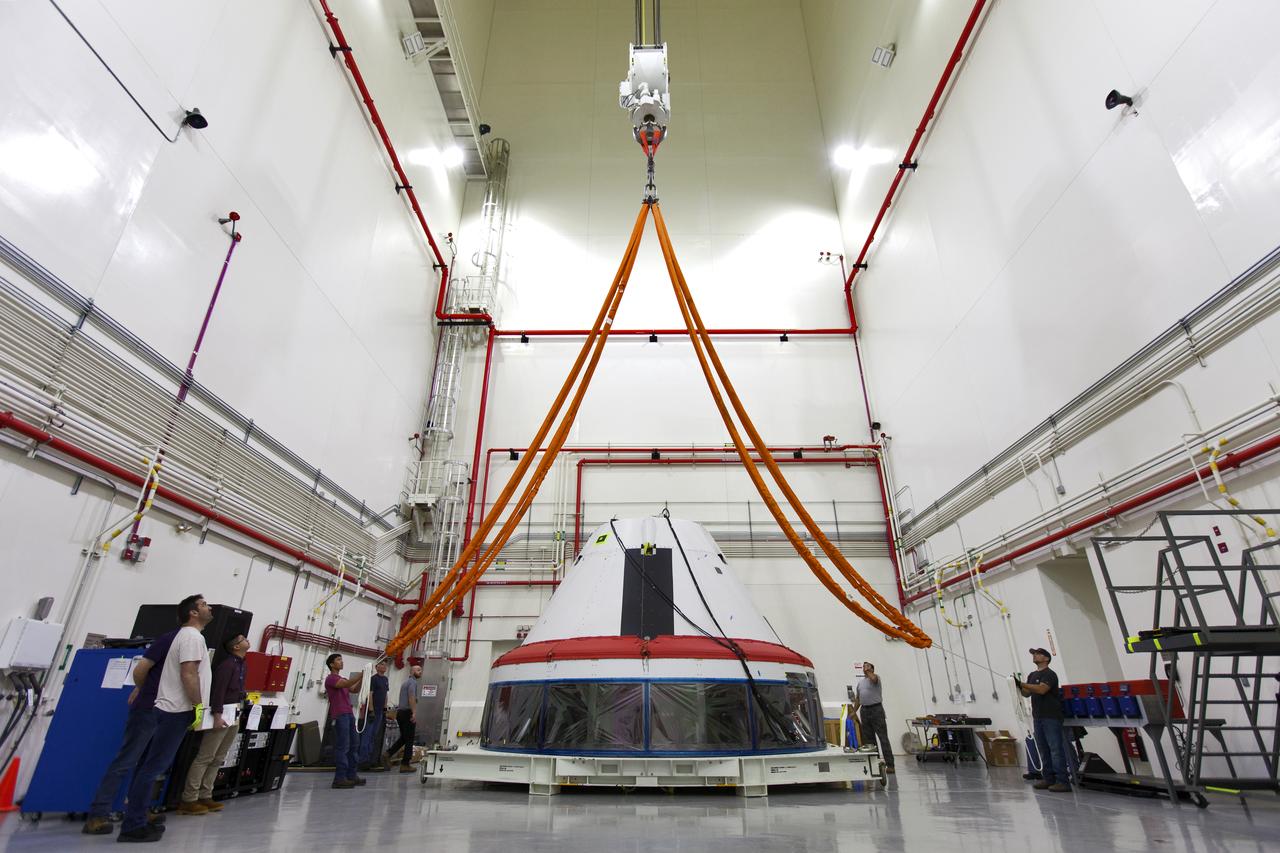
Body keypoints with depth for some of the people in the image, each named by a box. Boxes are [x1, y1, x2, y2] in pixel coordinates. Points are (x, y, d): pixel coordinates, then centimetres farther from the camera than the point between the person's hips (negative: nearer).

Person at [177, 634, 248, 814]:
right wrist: (217, 715, -24)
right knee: (205, 757, -4)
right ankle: (188, 800, 2)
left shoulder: (241, 664, 13)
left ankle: (205, 797, 16)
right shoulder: (227, 664, -15)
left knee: (218, 759, 11)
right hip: (222, 714, -9)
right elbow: (218, 690, -21)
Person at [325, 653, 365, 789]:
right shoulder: (331, 678, -6)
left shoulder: (342, 679, 23)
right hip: (339, 716, -9)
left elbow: (354, 689, 14)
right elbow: (347, 684, -22)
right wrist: (362, 673, -24)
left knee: (353, 745, 9)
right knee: (342, 747, -9)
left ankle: (351, 775, 14)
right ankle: (339, 778, -5)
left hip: (349, 714, 9)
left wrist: (362, 677, 0)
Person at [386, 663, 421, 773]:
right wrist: (414, 712, -28)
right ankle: (405, 764, 1)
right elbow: (411, 698, -22)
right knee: (409, 739, -2)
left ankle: (388, 755, 8)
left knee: (403, 738, 18)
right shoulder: (412, 682, -9)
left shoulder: (405, 682, 21)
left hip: (400, 712, 9)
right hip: (407, 713, -9)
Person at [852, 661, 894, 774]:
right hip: (864, 711, 7)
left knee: (883, 738, -7)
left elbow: (873, 678, -27)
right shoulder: (860, 683, 19)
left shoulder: (876, 677, -1)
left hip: (876, 709, -7)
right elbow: (857, 699, 21)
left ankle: (890, 765, -7)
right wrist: (853, 712, 16)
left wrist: (868, 671, -10)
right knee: (868, 739, 7)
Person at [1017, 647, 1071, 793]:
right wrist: (1019, 686, -3)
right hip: (1038, 717, 8)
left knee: (1056, 749, -8)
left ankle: (1063, 781, -6)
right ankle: (1048, 778, 13)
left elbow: (1041, 689, -22)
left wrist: (1021, 683, -21)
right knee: (1043, 749, 9)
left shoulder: (1050, 674, -7)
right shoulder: (1032, 675, 18)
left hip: (1051, 717, -8)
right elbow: (1026, 693, 16)